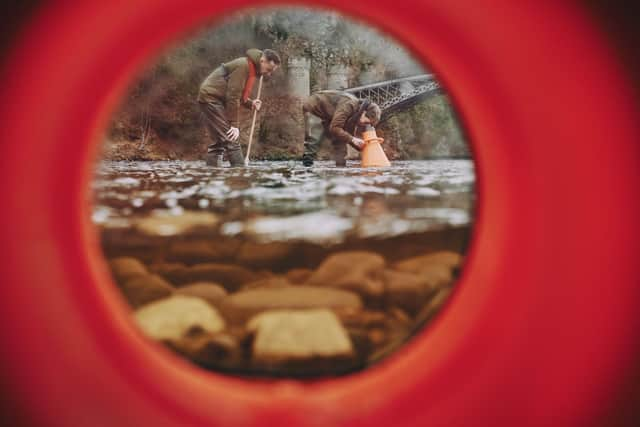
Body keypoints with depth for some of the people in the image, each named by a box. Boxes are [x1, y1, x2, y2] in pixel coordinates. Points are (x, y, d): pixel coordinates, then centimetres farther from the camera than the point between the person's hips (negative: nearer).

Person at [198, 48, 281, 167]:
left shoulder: (251, 69, 12)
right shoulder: (243, 66, -18)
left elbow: (237, 94, 20)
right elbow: (233, 96, -20)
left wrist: (250, 103, 1)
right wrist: (234, 125, -17)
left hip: (211, 99, 10)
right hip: (211, 97, -10)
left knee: (218, 141, 10)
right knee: (231, 138, -14)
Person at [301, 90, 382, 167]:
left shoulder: (355, 117, -7)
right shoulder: (348, 105, -35)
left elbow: (349, 136, 1)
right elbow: (334, 128, -40)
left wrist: (361, 147, -15)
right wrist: (352, 139, -40)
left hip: (327, 116, 8)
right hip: (313, 108, -8)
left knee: (339, 140, -2)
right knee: (314, 140, -23)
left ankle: (341, 166, -2)